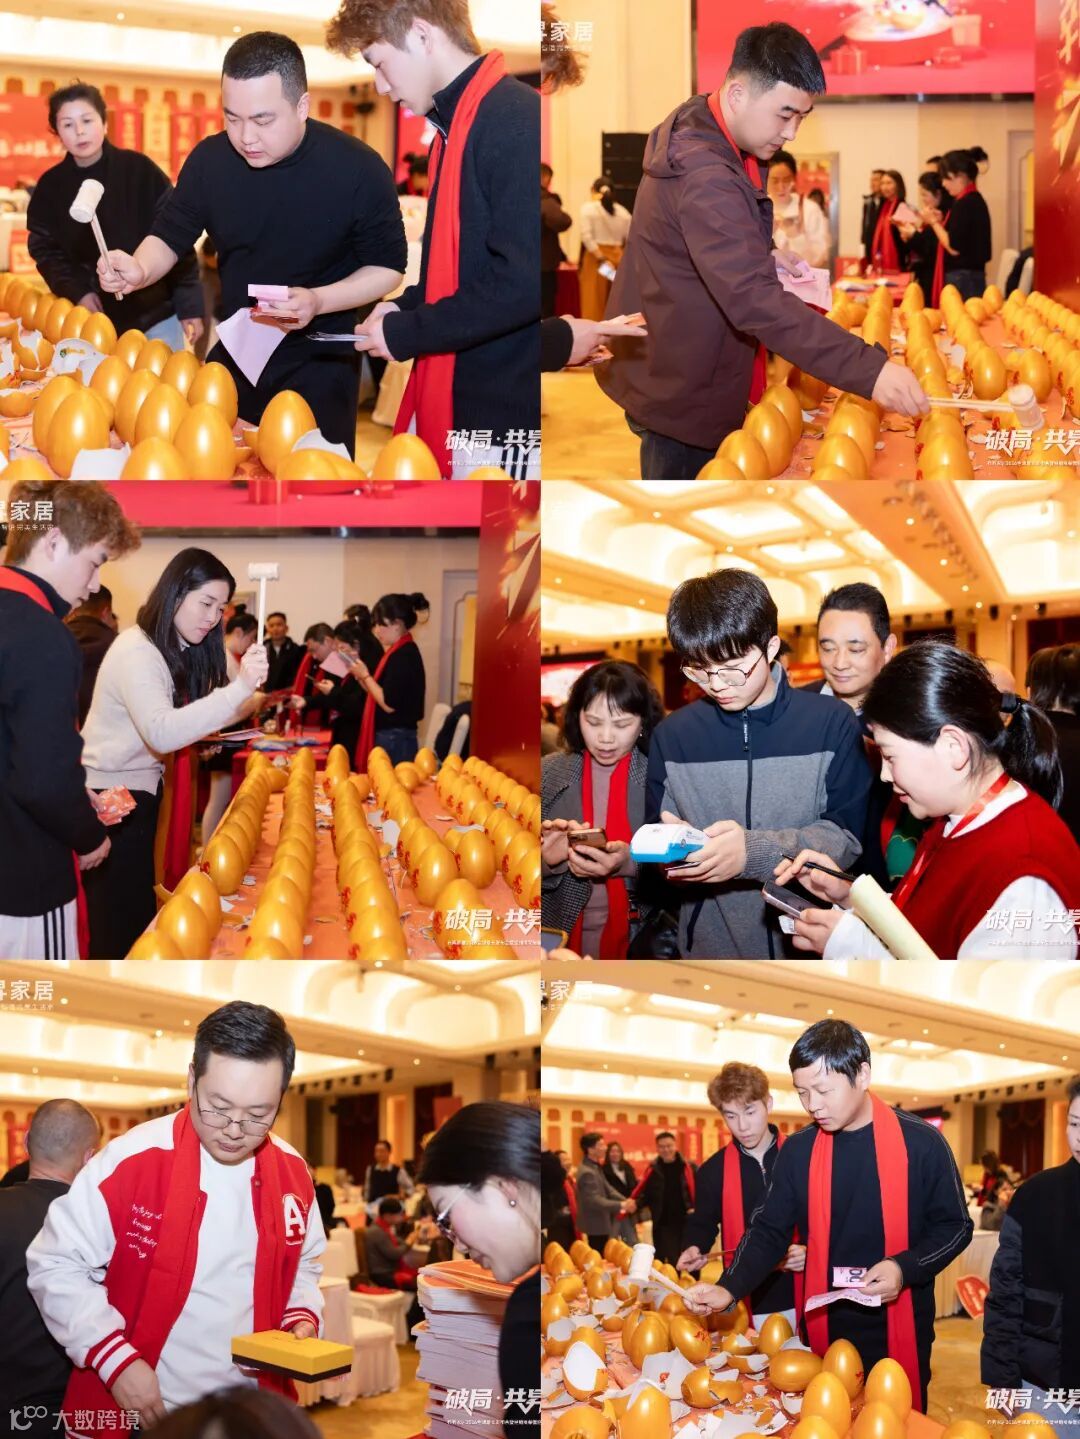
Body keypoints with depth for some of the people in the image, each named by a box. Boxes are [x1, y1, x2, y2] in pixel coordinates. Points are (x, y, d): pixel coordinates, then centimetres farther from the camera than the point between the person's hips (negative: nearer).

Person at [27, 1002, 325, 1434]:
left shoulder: (292, 1173, -1)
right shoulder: (130, 1161, -17)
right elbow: (57, 1266, -11)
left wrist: (301, 1317, -3)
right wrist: (116, 1360, -20)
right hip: (141, 1415, -4)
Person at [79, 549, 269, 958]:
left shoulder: (178, 651, 9)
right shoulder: (136, 652, -22)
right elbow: (161, 732, -35)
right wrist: (239, 689, -41)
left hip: (140, 790, 10)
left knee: (139, 913, 14)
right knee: (119, 924, -6)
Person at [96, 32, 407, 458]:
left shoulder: (358, 169, -18)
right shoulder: (210, 159, -7)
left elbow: (387, 267, -9)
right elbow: (170, 235, 5)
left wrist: (318, 301, -26)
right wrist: (139, 271, -19)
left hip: (319, 366, -4)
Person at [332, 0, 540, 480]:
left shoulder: (515, 121, -16)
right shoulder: (456, 122, 14)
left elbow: (523, 283, -23)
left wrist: (405, 332, -14)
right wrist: (404, 308, 6)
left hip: (504, 422, -9)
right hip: (457, 403, 9)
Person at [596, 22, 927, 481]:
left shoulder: (697, 130, 3)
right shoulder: (705, 178, -31)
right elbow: (756, 301, -41)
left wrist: (762, 256, 1)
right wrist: (868, 370, -46)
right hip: (679, 391, -10)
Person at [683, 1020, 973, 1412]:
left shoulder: (920, 1143, -8)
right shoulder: (798, 1150, 1)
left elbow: (955, 1227, -1)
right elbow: (769, 1231, 5)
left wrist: (905, 1268, -18)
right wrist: (730, 1289, -11)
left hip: (899, 1328, -3)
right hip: (825, 1328, 3)